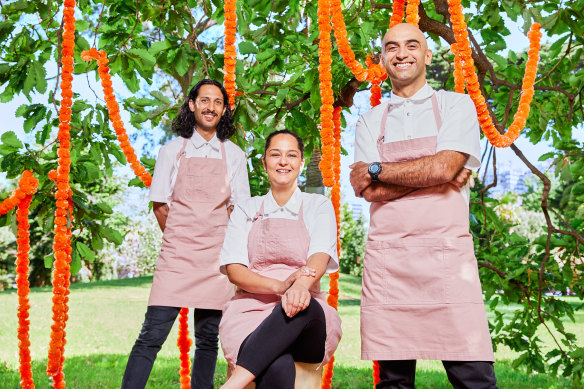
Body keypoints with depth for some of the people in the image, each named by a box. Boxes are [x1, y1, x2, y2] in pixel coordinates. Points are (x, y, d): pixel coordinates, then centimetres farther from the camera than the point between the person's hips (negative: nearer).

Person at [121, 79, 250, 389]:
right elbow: (159, 204, 9)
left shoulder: (234, 155, 10)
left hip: (216, 257, 2)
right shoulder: (172, 151, 8)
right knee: (153, 334, -9)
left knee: (208, 338, 5)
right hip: (176, 254, -1)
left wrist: (218, 242, 5)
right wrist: (180, 239, 8)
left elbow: (238, 209, 11)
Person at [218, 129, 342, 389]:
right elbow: (234, 270, 3)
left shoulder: (318, 206, 14)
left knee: (307, 307, -40)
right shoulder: (245, 210, 17)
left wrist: (300, 285, -32)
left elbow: (320, 257, -5)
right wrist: (280, 285, -19)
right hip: (252, 310, 0)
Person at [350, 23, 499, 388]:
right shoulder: (369, 122, 16)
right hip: (386, 259, 2)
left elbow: (445, 167, -8)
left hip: (447, 253, -2)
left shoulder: (456, 106, 10)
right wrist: (431, 174, -7)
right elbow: (370, 191, 1)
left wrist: (375, 170, 0)